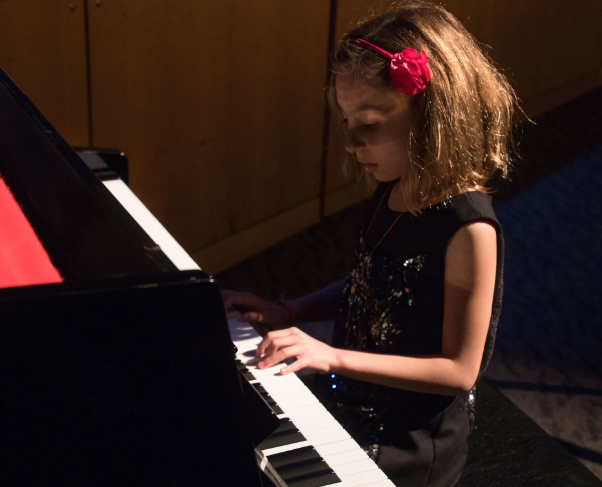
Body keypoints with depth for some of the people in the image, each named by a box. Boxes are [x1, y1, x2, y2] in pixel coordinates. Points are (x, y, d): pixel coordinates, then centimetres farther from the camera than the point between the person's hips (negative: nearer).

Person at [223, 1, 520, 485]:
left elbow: (459, 369, -22)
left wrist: (333, 356, -26)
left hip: (407, 441, -7)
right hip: (348, 400, 7)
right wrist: (287, 313, 1)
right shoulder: (392, 193, -1)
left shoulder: (469, 230, -25)